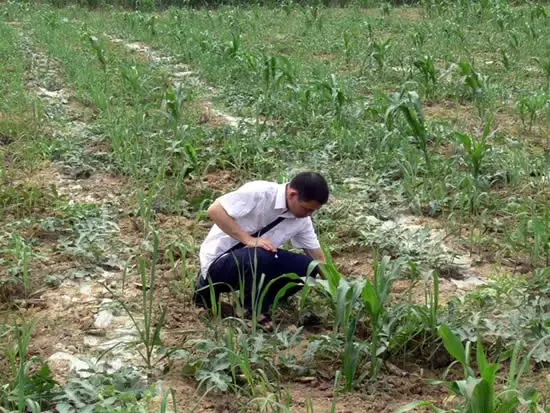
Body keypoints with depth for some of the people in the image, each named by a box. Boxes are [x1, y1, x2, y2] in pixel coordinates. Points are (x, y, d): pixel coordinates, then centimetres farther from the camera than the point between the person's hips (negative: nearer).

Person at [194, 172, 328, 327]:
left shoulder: (302, 220, -4)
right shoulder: (260, 192, -25)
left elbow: (319, 259, 3)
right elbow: (214, 210, -28)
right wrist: (249, 239, -31)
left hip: (256, 262, 7)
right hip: (218, 261, -7)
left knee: (307, 267, -9)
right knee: (262, 256, -37)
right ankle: (255, 314, -14)